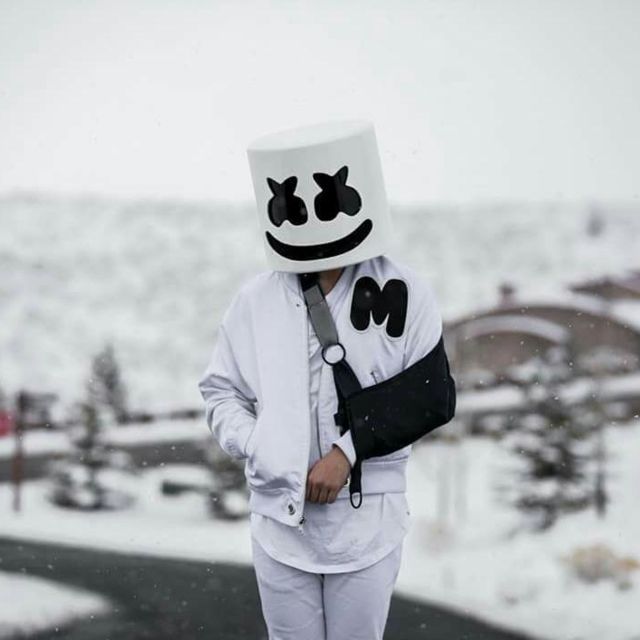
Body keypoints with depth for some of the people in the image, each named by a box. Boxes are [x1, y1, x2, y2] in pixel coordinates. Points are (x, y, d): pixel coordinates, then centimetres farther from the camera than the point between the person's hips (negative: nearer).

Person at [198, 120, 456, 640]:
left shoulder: (403, 294, -6)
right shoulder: (255, 299, -1)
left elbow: (433, 398, -7)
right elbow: (220, 389, 8)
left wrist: (350, 449, -16)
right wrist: (256, 449, -10)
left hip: (368, 521, -1)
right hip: (280, 516, 2)